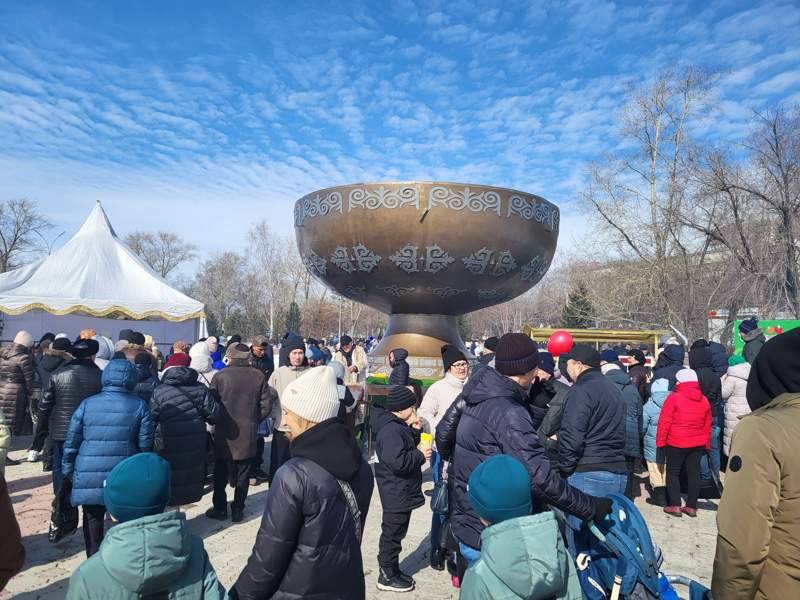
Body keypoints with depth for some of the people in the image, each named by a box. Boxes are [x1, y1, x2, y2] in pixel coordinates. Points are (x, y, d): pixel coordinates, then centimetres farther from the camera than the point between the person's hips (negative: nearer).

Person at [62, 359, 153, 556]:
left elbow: (71, 442, 3)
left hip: (90, 477, 1)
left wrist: (68, 470, 15)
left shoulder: (87, 404, -1)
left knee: (93, 519, 16)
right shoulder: (140, 406, -4)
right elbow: (145, 443, -2)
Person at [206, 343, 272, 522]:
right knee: (243, 475, 14)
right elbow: (266, 405, -4)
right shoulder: (258, 376, -7)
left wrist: (215, 421, 11)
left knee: (221, 474, 16)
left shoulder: (220, 376, -13)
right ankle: (238, 510, 20)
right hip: (248, 434, 2)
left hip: (224, 434, -1)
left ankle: (220, 509, 25)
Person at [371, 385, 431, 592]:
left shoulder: (398, 426, 8)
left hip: (402, 492, 10)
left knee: (396, 533, 21)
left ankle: (392, 570, 34)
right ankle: (387, 577, 19)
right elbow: (397, 461, -32)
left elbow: (408, 448, 17)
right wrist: (420, 456, -21)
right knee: (392, 534, 5)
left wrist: (414, 431, 2)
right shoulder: (391, 430, -25)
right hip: (396, 494, -10)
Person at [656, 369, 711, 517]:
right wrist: (706, 445, 21)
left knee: (673, 473, 7)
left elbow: (664, 422, -13)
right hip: (697, 444, 5)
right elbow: (707, 426, 13)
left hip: (676, 443, -5)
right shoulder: (704, 400, 6)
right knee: (694, 473, 10)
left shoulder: (674, 398, -12)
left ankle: (674, 505, 7)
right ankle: (691, 506, 16)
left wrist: (660, 441, -5)